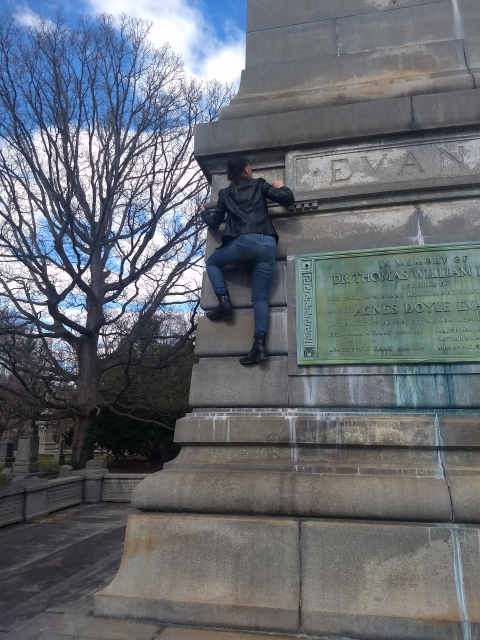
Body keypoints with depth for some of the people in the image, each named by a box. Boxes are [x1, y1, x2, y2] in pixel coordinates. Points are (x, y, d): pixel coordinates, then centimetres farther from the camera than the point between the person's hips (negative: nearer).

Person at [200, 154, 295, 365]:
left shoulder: (225, 194, 19)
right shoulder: (259, 184, 18)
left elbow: (214, 223, 25)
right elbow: (288, 199, 10)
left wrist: (204, 213, 46)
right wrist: (280, 187, 31)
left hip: (245, 242, -1)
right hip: (268, 244, 2)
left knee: (212, 262, 26)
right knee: (260, 297, 1)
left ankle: (224, 301, 5)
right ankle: (260, 343, -13)